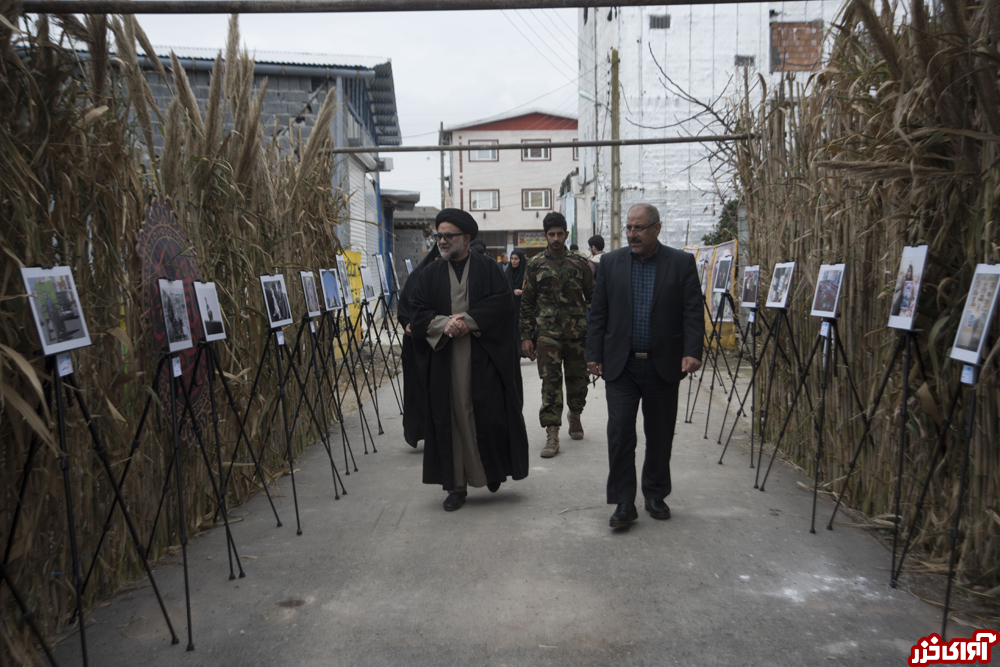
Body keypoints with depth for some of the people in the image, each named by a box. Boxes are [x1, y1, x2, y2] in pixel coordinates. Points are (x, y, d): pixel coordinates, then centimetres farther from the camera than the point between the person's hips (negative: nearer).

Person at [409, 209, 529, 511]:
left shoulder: (488, 268, 5)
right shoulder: (431, 273, 11)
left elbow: (502, 302, -6)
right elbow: (417, 311, 5)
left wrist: (468, 321, -16)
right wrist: (444, 324, -14)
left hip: (485, 359, -2)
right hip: (445, 361, 2)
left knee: (490, 415, 1)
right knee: (451, 419, 2)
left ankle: (493, 471, 25)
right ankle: (456, 485, 11)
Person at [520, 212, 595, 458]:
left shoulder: (579, 263, 6)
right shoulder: (535, 265, 4)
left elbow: (593, 297, 11)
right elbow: (526, 303, 7)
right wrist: (526, 336, 2)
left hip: (577, 332, 2)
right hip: (547, 333, -1)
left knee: (578, 378, 10)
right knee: (551, 382, -8)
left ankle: (574, 415, 37)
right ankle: (552, 434, -6)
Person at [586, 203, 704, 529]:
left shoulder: (682, 263, 1)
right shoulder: (610, 262, 5)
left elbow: (693, 312, -3)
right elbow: (598, 313, 6)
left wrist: (692, 352, -15)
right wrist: (594, 354, 1)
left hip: (663, 365, 0)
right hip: (620, 365, 0)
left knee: (660, 436, 10)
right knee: (619, 431, -6)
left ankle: (656, 495, 28)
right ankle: (624, 503, 4)